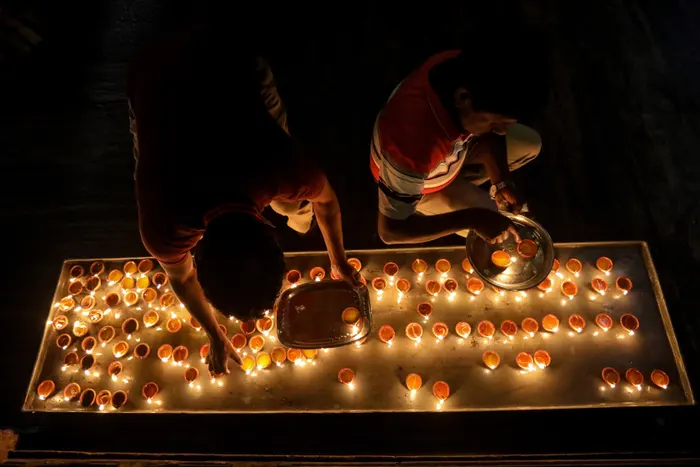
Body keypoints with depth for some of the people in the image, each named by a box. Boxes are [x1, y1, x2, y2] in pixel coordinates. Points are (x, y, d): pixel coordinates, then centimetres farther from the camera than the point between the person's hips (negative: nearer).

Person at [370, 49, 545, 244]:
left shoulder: (464, 71, -28)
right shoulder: (412, 143, -47)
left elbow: (488, 133, -7)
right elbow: (389, 230, -37)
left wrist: (501, 180, -19)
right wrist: (472, 219, -35)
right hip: (417, 183, -5)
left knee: (530, 145, 6)